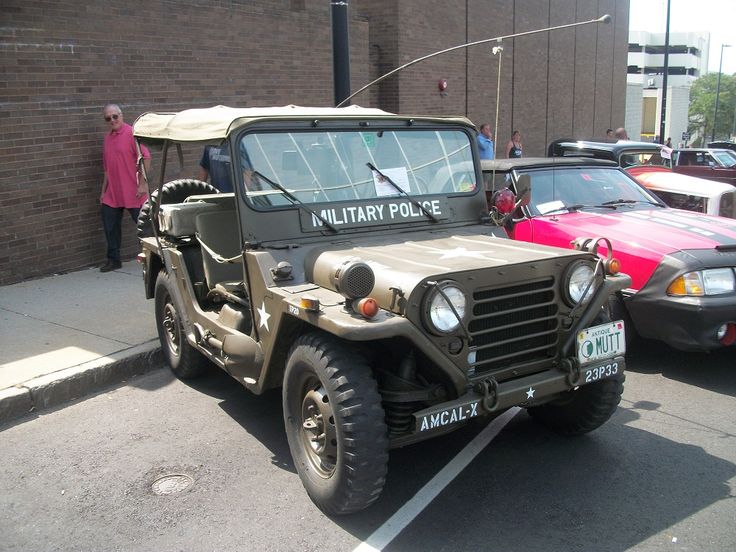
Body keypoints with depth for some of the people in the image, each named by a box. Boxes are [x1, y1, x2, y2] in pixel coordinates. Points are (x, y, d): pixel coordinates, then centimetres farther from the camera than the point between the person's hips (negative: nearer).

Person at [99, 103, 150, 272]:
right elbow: (107, 167, 19)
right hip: (113, 193, 7)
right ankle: (113, 260, 21)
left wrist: (143, 183, -18)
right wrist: (103, 191, 17)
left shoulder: (132, 133, -9)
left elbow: (146, 157, -13)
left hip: (133, 193, -7)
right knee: (110, 225, 9)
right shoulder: (107, 138, 13)